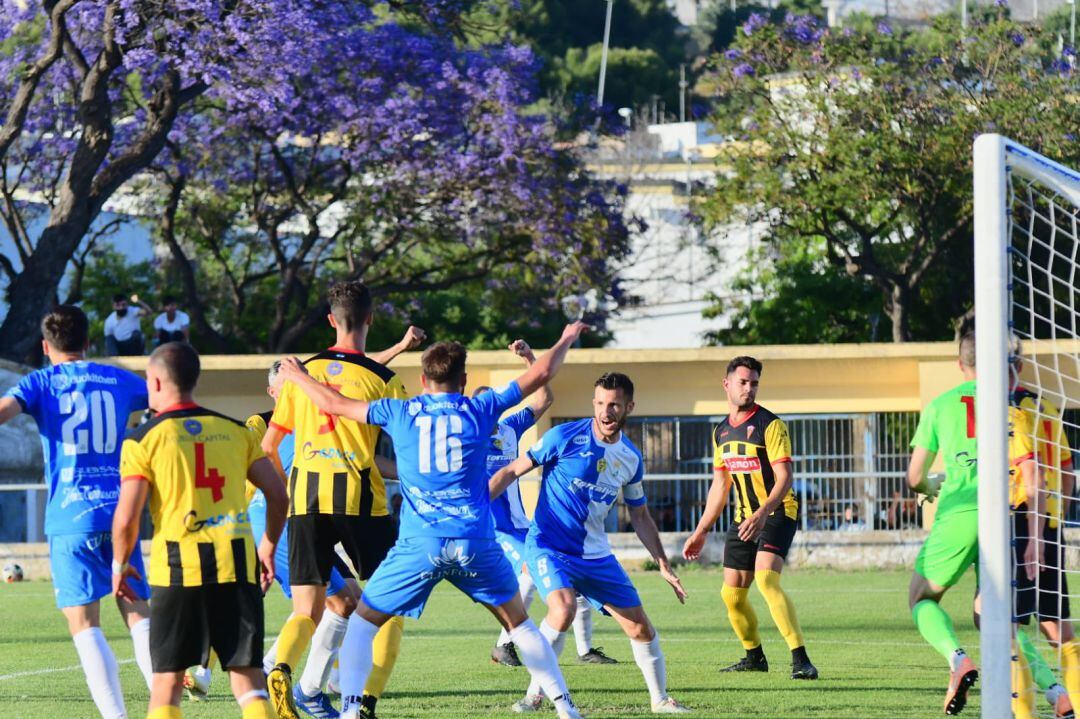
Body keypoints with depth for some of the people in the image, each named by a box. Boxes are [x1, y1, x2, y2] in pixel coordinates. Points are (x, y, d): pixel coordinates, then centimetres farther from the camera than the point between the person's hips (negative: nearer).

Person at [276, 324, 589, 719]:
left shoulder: (400, 413, 7)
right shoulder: (479, 410, 6)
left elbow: (334, 403, 16)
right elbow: (540, 375, 14)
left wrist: (297, 376, 33)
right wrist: (566, 341, 32)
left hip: (419, 545, -1)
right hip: (476, 542, 1)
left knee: (362, 622, 11)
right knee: (518, 622, 18)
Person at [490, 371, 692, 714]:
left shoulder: (631, 459, 5)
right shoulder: (565, 437, -11)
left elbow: (640, 517, 18)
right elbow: (512, 471, -6)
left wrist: (664, 566, 16)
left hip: (595, 554, 5)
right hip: (549, 545, -5)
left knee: (640, 627, 4)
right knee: (563, 609, -32)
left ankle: (660, 699, 25)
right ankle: (534, 694, -17)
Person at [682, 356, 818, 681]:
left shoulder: (770, 425, -11)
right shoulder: (721, 431, 11)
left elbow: (784, 477, -18)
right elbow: (720, 485, 19)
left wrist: (761, 514, -33)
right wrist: (701, 532, 19)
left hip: (777, 513, -7)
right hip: (743, 519, 7)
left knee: (766, 580, -26)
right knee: (732, 594, 6)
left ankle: (801, 659, -30)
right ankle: (754, 656, 28)